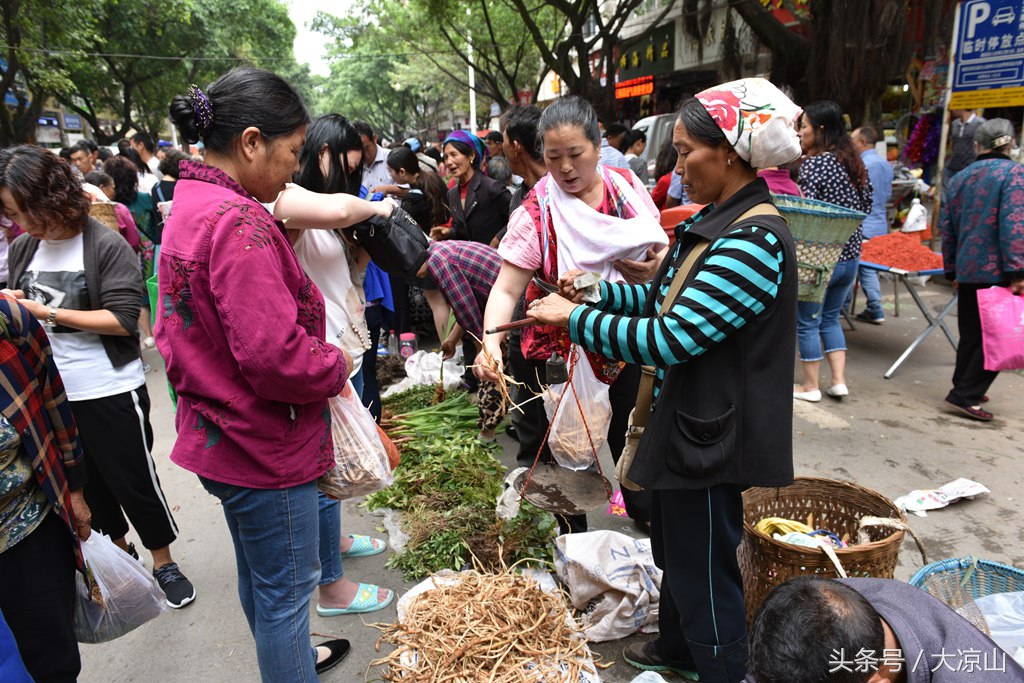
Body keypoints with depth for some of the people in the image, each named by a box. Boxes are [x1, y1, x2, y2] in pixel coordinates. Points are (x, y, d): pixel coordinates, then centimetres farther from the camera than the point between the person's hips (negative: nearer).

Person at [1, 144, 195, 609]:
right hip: (49, 393, 6)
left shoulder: (107, 245, -13)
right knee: (87, 484, 19)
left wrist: (48, 313, -20)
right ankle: (119, 551, 41)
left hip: (110, 391, -6)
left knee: (134, 482, 7)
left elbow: (123, 319, -20)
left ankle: (163, 562, 27)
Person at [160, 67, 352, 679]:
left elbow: (176, 328, 14)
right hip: (264, 445, -10)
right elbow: (275, 356, -30)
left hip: (216, 437, 11)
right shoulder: (241, 223, -25)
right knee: (287, 586, 8)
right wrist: (335, 365, -11)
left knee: (258, 574, 27)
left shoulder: (188, 209, 7)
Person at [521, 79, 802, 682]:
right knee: (674, 544, 26)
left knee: (704, 565, 9)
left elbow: (670, 337, -29)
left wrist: (575, 318, -20)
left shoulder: (755, 242, -25)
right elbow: (668, 301, 13)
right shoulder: (716, 222, 7)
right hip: (686, 417, 10)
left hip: (715, 433, -10)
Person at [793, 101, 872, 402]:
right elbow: (866, 205, 15)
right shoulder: (854, 163, 9)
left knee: (808, 321, 5)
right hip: (851, 255, 8)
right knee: (831, 318, 20)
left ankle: (810, 386, 13)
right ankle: (839, 381, 18)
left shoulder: (813, 164, -14)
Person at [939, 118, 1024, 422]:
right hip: (997, 272, -6)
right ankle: (965, 395, 0)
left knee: (971, 334, 15)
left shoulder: (960, 177, 11)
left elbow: (947, 227, 13)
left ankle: (964, 391, 24)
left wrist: (952, 269, 21)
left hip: (967, 271, 6)